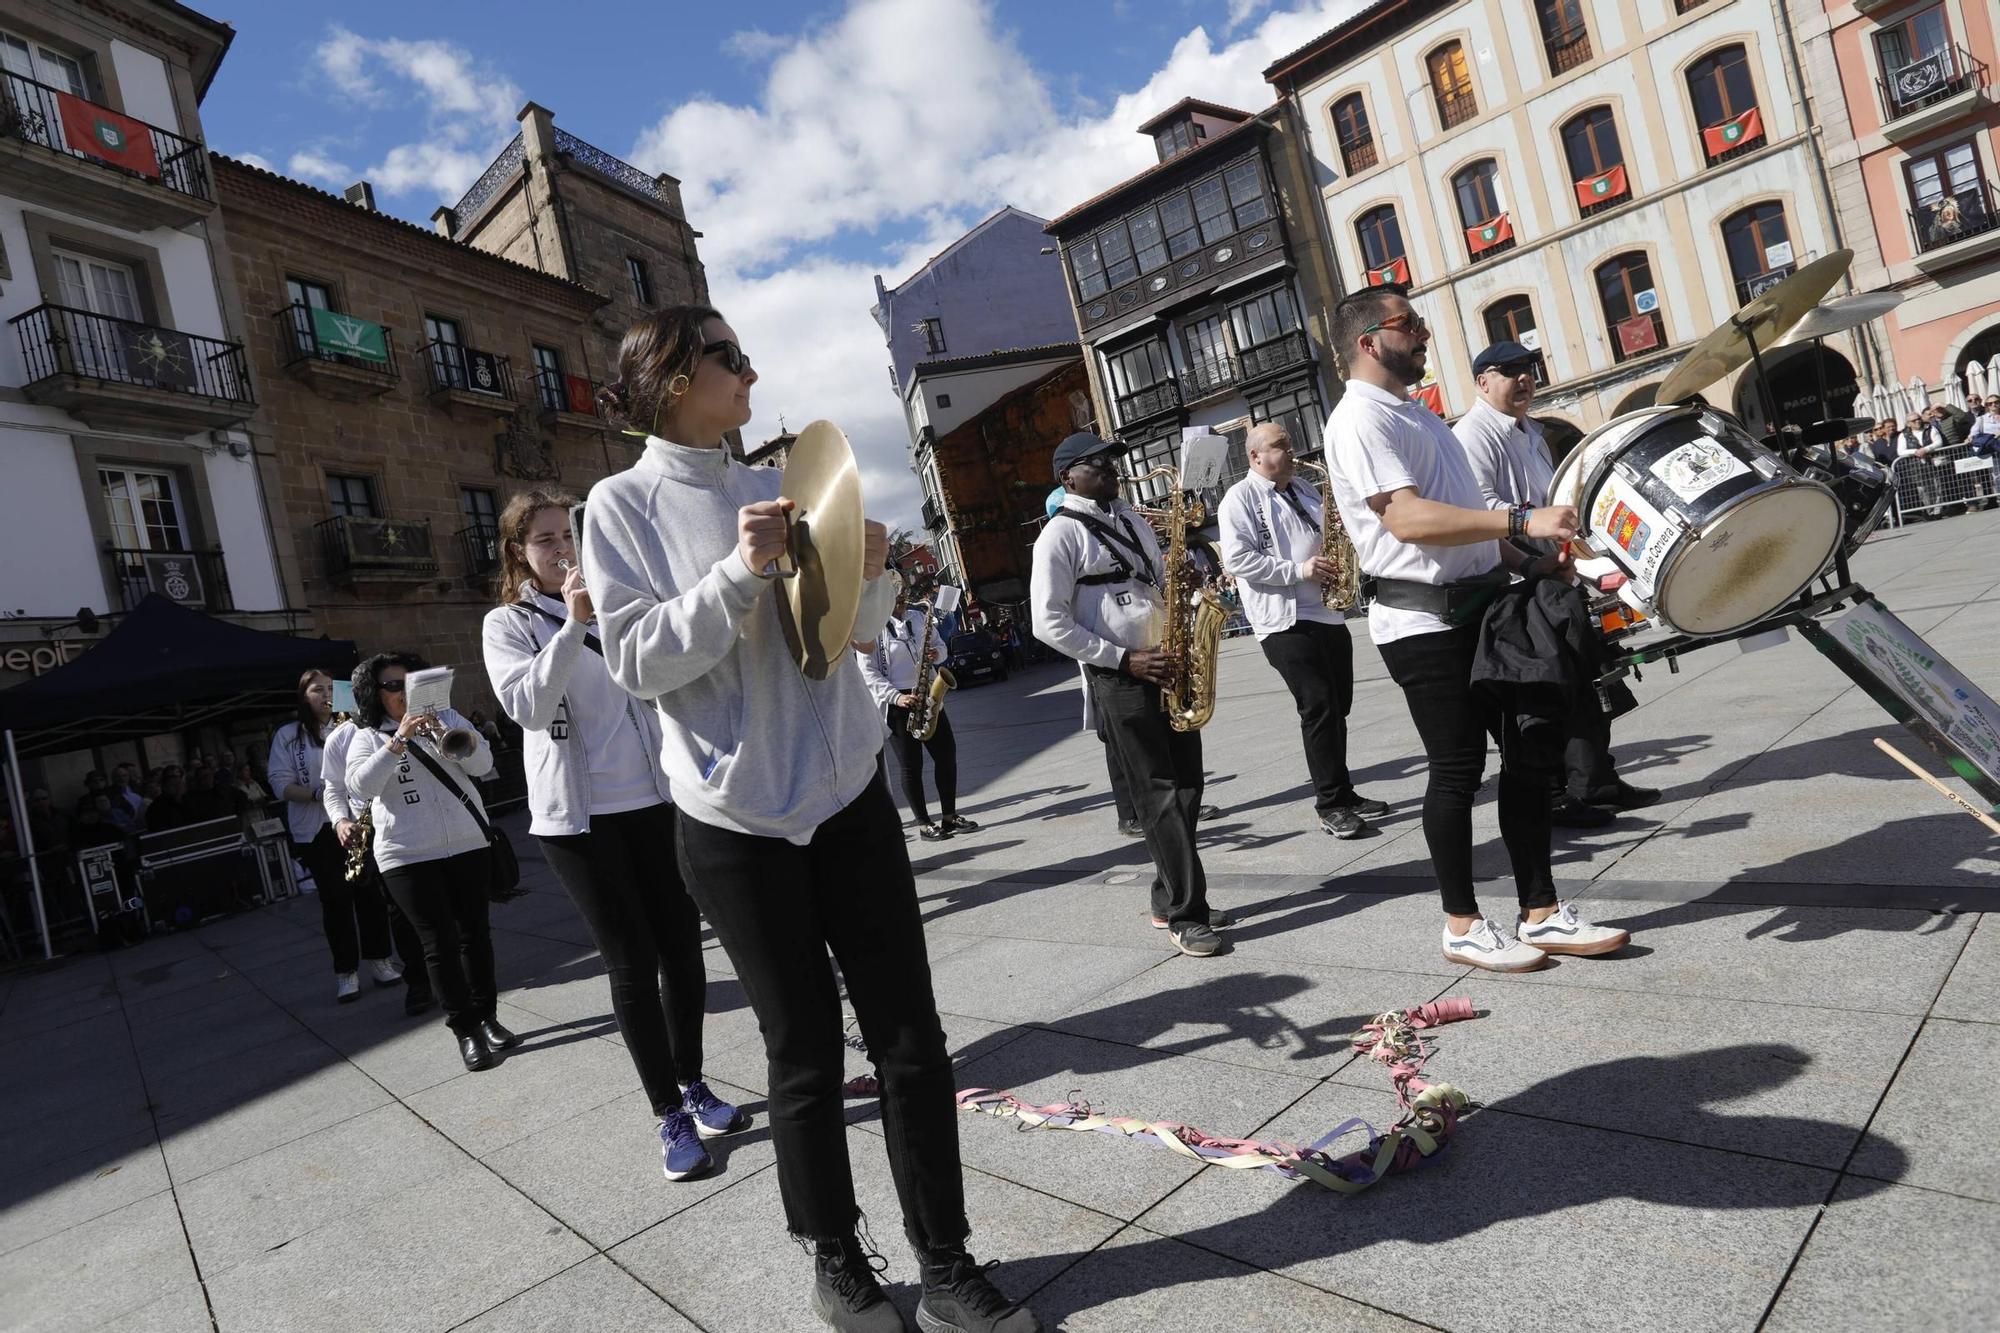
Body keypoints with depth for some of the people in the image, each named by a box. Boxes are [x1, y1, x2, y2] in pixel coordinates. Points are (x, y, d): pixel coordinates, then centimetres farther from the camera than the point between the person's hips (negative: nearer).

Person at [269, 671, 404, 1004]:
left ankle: (379, 960, 17)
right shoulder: (288, 735, 4)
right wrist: (318, 793, -18)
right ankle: (346, 973, 12)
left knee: (370, 891, 3)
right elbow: (281, 783, -3)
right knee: (335, 899, 2)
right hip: (317, 831, -1)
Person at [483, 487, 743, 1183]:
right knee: (632, 963, 0)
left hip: (655, 798, 4)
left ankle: (693, 1083, 26)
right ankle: (669, 1116, 11)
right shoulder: (508, 624, 0)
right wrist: (572, 625, -25)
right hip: (579, 814, -3)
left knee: (681, 946, 8)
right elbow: (526, 706, -17)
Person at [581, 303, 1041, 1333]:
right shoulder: (623, 505, -2)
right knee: (805, 1052, 7)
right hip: (737, 822, -4)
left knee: (911, 1037, 5)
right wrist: (740, 573, -22)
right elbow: (639, 661, -11)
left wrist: (870, 575, -7)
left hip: (849, 793, 4)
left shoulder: (776, 486, 11)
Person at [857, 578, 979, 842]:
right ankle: (924, 824, 11)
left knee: (947, 754, 4)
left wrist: (937, 653, -4)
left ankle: (949, 816, 17)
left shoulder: (920, 618, 8)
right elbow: (868, 674, -12)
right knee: (911, 765, 1)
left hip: (928, 697, 6)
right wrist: (896, 697, -22)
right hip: (897, 704, -5)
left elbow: (940, 645, 21)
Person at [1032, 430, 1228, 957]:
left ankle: (1170, 898, 21)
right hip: (1119, 678, -7)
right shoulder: (1060, 535, -7)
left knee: (1187, 785, 9)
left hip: (1167, 667, 8)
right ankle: (1185, 914, 2)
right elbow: (1049, 623, -13)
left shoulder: (1132, 520, 16)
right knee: (1160, 795, -6)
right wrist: (1123, 658, -16)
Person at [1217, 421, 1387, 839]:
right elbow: (1238, 559, -15)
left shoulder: (1304, 490, 19)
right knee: (1319, 709, -10)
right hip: (1285, 620, -8)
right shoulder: (1240, 498, -4)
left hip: (1328, 613, 8)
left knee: (1338, 707, 10)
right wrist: (1298, 570, -19)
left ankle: (1343, 793, 21)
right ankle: (1330, 804, -2)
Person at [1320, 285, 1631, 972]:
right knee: (1457, 771, -1)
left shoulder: (1417, 412, 20)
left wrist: (1528, 561, 13)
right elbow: (1408, 518, -25)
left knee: (1528, 753, 10)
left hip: (1483, 604, 9)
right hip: (1425, 622, -9)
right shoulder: (1360, 419, -11)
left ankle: (1542, 913, 20)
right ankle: (1463, 926, 15)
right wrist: (1522, 520, -29)